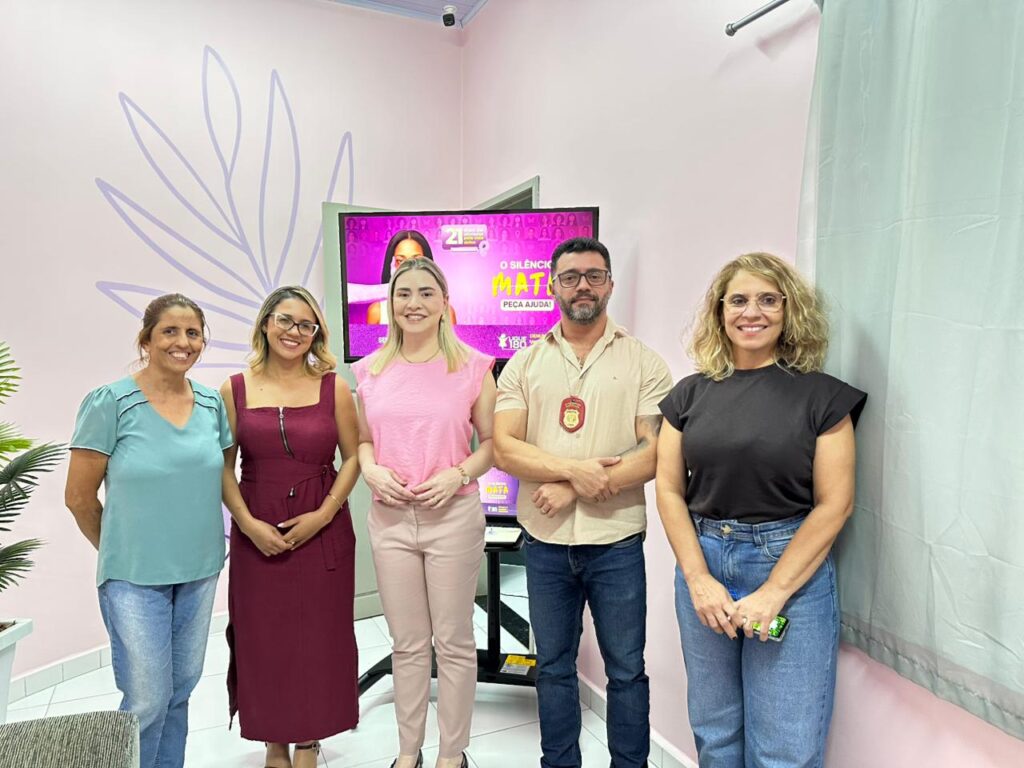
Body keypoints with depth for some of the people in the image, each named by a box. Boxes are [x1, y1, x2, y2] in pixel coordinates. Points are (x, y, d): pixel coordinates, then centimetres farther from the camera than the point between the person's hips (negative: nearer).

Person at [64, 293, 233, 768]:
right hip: (134, 577, -4)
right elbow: (79, 497, -5)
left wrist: (202, 546, 8)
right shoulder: (109, 403, -11)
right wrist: (119, 550, 6)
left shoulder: (212, 403, 1)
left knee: (181, 691, 17)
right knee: (147, 700, 3)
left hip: (200, 572, 4)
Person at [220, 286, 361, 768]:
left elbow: (353, 457, 0)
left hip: (323, 531, 0)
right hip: (257, 534, 1)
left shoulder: (333, 387, -1)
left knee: (318, 636, 7)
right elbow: (223, 466, 2)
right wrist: (249, 523, -9)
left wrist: (323, 514, -10)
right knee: (262, 636, 8)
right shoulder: (235, 389, 1)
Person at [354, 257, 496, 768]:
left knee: (454, 641, 9)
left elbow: (491, 442, 1)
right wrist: (371, 470, -5)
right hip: (390, 517, 3)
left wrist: (458, 475, -15)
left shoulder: (472, 366, -3)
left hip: (453, 515, -2)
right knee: (406, 643, 15)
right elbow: (364, 438, 15)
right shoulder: (370, 370, 6)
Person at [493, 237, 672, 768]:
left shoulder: (644, 364, -2)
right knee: (553, 666, 18)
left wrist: (574, 489, -16)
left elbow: (657, 454, -11)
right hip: (545, 540, 2)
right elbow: (504, 448, -5)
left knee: (626, 670, 11)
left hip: (616, 541, -2)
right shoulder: (525, 364, 4)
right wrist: (574, 468, -18)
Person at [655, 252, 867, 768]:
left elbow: (834, 503, -7)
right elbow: (669, 490, 2)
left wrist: (773, 593, -13)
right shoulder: (691, 394, 5)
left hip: (793, 570, -2)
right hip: (703, 564, 3)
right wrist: (698, 579, -8)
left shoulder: (821, 395, -3)